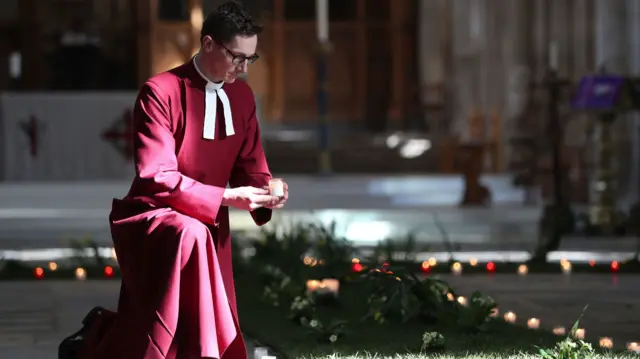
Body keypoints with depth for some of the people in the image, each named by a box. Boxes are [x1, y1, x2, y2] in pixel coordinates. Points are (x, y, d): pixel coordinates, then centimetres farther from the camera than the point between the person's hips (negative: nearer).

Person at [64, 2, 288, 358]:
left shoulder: (243, 96, 5)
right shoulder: (162, 92, -16)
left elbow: (249, 165, 11)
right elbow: (157, 178, -22)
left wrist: (264, 190, -13)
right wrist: (227, 197, -28)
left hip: (210, 230, 7)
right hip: (153, 221, -7)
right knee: (189, 236, -42)